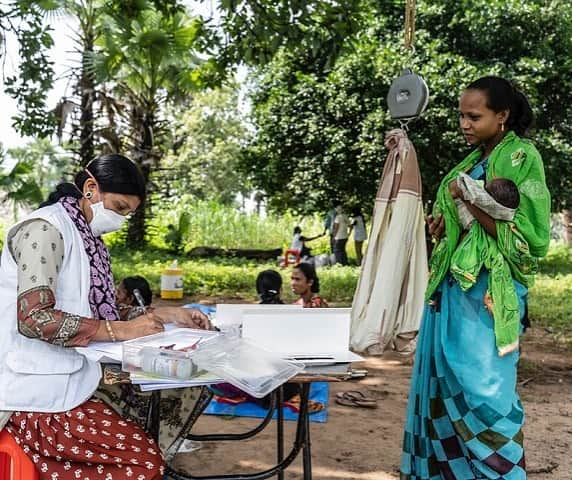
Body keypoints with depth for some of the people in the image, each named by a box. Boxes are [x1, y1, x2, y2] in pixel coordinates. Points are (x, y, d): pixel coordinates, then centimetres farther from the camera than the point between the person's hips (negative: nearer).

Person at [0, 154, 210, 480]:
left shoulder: (87, 240, 17)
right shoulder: (44, 229, -12)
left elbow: (101, 314, 16)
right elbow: (34, 317, -24)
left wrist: (167, 316, 5)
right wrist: (121, 331, -23)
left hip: (64, 385, 9)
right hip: (35, 397, -9)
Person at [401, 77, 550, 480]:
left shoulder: (522, 158, -8)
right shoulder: (474, 160, 15)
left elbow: (525, 237, -16)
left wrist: (470, 199, -20)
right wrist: (443, 225, 4)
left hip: (489, 292, -8)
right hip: (453, 287, 8)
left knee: (482, 388, -6)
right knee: (446, 385, 11)